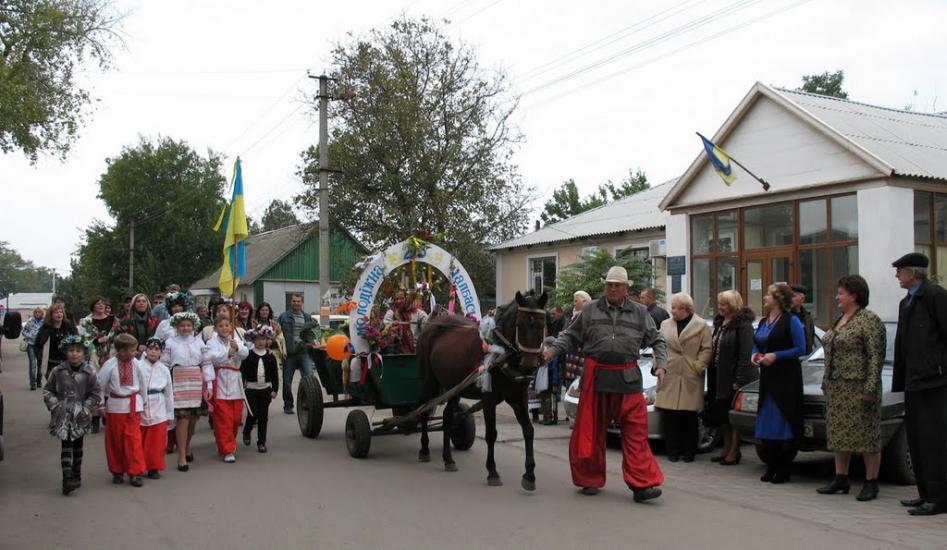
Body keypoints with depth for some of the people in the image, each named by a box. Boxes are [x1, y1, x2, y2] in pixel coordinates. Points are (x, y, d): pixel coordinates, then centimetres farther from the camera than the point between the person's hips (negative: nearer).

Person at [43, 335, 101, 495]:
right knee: (66, 444, -9)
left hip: (80, 415, 1)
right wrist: (54, 405, -6)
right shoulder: (58, 371, -3)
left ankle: (76, 474, 28)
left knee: (77, 444, 13)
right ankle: (67, 478, -14)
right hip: (63, 414, -1)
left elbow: (96, 394, 1)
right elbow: (47, 390, 6)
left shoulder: (89, 372, -5)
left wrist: (85, 408, -8)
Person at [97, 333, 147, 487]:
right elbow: (100, 385, -3)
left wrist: (143, 401, 13)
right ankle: (117, 471, 24)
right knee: (115, 440, 10)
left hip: (133, 406, 1)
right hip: (115, 406, -1)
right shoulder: (110, 365, -11)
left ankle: (135, 472, 3)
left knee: (134, 439, -3)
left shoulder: (136, 364, -4)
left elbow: (141, 383, 7)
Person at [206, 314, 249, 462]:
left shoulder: (237, 340, 12)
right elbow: (211, 357, -18)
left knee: (236, 417, 8)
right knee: (223, 419, -6)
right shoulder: (213, 342, 0)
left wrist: (237, 347, -27)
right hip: (219, 383, -4)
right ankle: (227, 450, 1)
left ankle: (229, 444, 30)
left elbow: (245, 354, -6)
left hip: (235, 382, 4)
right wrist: (228, 353, -32)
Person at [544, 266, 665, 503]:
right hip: (596, 376, 0)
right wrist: (552, 351, -1)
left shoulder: (639, 313, 9)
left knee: (635, 432, -4)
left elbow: (657, 340, 14)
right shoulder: (590, 311, 7)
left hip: (628, 379, 0)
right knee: (590, 430, 5)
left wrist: (661, 365, 1)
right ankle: (590, 480, 20)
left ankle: (642, 484, -1)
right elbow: (570, 336, 12)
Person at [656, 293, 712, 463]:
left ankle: (689, 452, 13)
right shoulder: (665, 325, 15)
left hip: (691, 379, -3)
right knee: (669, 416, 0)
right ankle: (673, 451, 9)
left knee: (689, 417, 3)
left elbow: (707, 349, -2)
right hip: (669, 377, 3)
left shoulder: (701, 326, 2)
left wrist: (698, 367, -10)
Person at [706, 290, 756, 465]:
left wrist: (739, 380, -21)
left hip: (734, 377, -9)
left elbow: (745, 354, -18)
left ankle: (734, 452, 6)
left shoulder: (743, 325, -13)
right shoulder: (719, 323, 14)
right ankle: (727, 449, 23)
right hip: (720, 377, 9)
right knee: (723, 415, 14)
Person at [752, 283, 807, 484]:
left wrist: (775, 356, -18)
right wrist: (755, 355, 1)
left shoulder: (791, 321, -8)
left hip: (787, 378, -7)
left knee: (784, 424, -4)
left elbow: (801, 349, -12)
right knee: (766, 425, 7)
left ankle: (784, 470, 3)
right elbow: (756, 345, 23)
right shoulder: (763, 322, 14)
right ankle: (771, 468, 16)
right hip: (767, 377, 7)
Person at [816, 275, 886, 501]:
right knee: (839, 433, 12)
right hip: (836, 387, 9)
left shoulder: (869, 320, -11)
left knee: (866, 434, -2)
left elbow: (876, 357, -16)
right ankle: (841, 479, 19)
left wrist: (870, 388, -21)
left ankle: (871, 483, 5)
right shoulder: (840, 320, 15)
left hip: (858, 387, -9)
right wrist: (826, 382, 17)